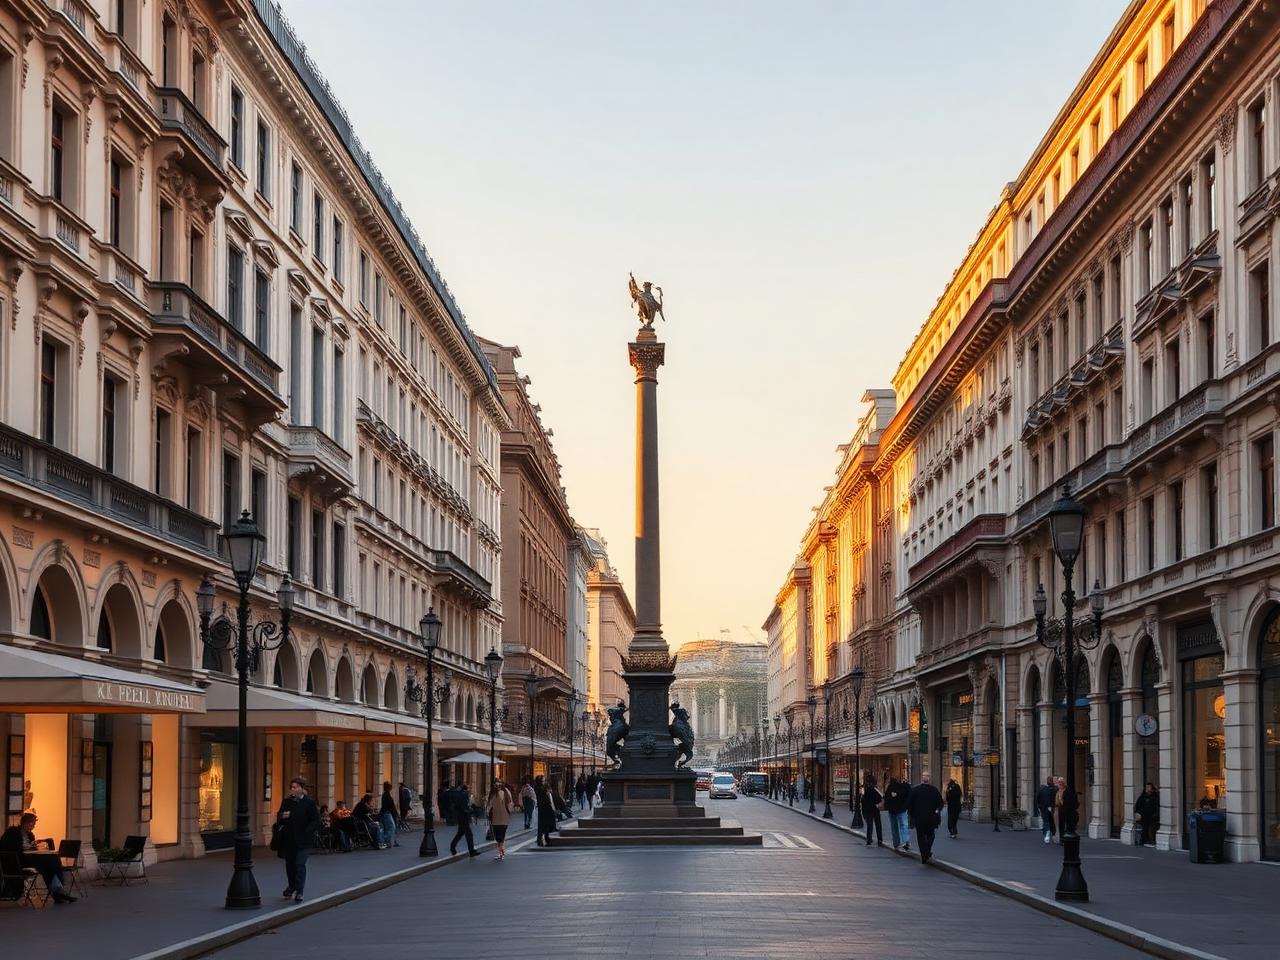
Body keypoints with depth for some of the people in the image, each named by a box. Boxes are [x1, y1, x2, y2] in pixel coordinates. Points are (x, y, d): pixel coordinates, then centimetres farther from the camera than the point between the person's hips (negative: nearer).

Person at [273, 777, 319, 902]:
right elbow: (279, 819, 12)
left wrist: (307, 833, -15)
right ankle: (291, 886, 38)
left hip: (303, 840, -5)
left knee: (300, 864, -11)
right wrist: (282, 816, -11)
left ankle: (299, 892, -8)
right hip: (288, 839, 5)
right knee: (289, 864, 16)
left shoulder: (309, 803, -4)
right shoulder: (287, 802, 8)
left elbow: (315, 821, -5)